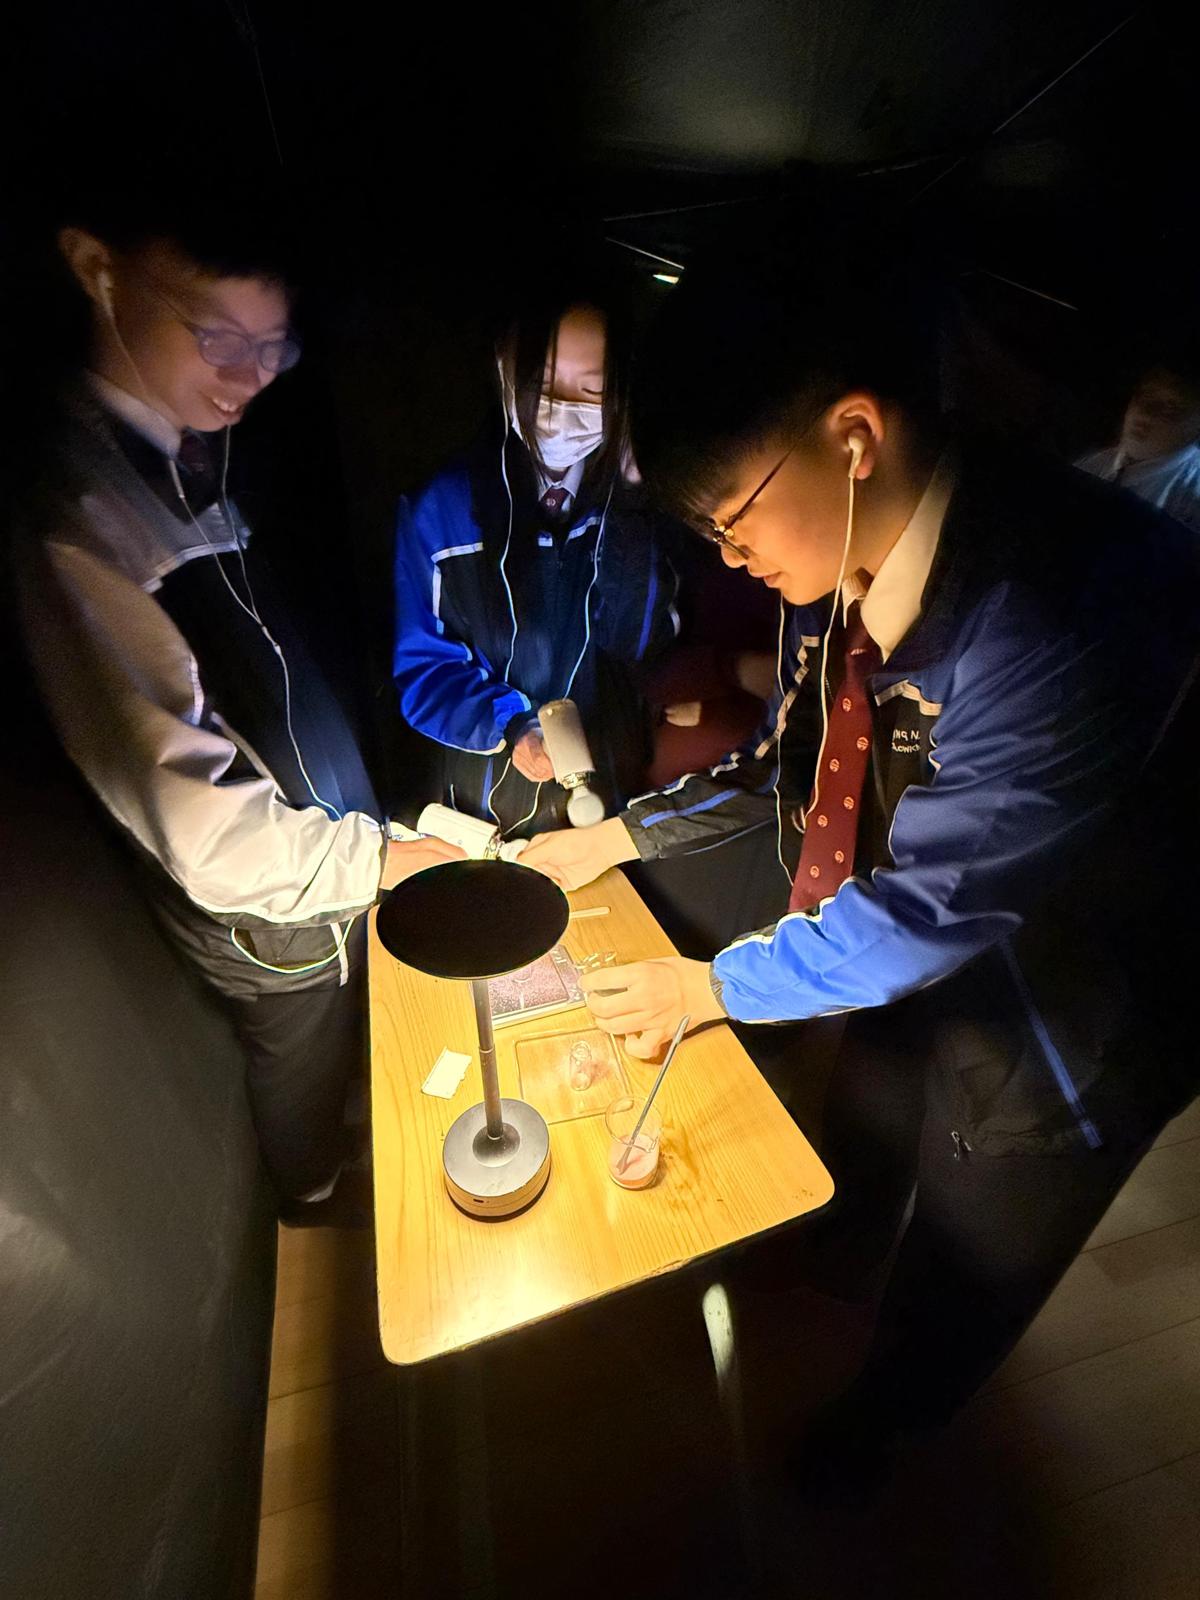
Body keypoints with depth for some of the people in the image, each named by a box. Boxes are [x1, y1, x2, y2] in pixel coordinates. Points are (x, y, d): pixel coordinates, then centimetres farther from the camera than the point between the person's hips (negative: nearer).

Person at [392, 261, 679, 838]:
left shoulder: (641, 498, -3)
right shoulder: (442, 505, -7)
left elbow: (637, 641, -13)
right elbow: (420, 665, -5)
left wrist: (627, 506, -20)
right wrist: (508, 727, -20)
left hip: (611, 793, 1)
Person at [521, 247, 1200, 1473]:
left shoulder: (1086, 600, -37)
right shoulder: (840, 573, -13)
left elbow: (929, 906, -33)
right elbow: (786, 760, 1)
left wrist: (715, 985, -19)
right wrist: (620, 835, -4)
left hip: (1051, 1036, -5)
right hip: (901, 966, 6)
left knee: (955, 1289, 26)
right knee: (851, 1185, 35)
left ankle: (882, 1421, 62)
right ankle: (829, 1277, 72)